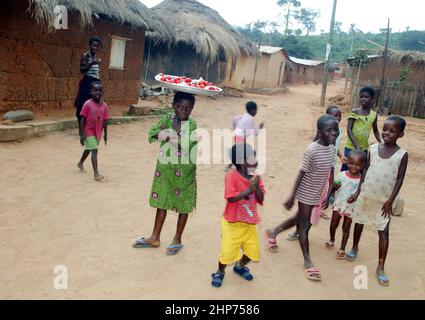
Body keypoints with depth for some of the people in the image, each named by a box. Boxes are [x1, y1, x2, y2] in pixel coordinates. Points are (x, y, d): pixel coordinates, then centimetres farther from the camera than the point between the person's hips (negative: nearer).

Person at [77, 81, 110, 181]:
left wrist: (105, 134, 7)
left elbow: (105, 121, 5)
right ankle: (96, 174, -15)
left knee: (88, 149, 22)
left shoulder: (104, 105, -2)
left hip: (98, 132, 5)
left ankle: (80, 163, 48)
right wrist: (82, 135, -14)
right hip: (89, 131, -5)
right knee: (94, 150, -14)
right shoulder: (87, 104, -15)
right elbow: (83, 120, -12)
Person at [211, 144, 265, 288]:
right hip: (233, 223, -5)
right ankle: (220, 272, 25)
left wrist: (257, 187, -22)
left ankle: (240, 266, 39)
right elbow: (231, 198, -26)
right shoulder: (232, 176, -17)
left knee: (253, 250, 8)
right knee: (228, 251, -6)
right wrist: (249, 189, -29)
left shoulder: (256, 177, 0)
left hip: (249, 223, 5)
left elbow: (261, 199, -6)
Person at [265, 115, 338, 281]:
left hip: (317, 193, 8)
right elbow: (301, 174, -20)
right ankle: (307, 260, 17)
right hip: (306, 193, -8)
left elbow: (330, 171, 7)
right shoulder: (312, 150, -23)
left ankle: (273, 232, 42)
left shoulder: (332, 148, -1)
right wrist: (292, 197, -17)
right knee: (304, 224, 5)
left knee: (300, 218, 22)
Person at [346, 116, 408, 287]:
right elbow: (366, 171, 4)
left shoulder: (402, 154, -9)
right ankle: (355, 248, 41)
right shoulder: (373, 148, -2)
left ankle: (380, 267, 7)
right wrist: (358, 191, 2)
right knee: (359, 221, 18)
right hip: (366, 194, 3)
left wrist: (390, 200, -14)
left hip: (385, 199, -3)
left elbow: (400, 179, -9)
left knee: (384, 232, -1)